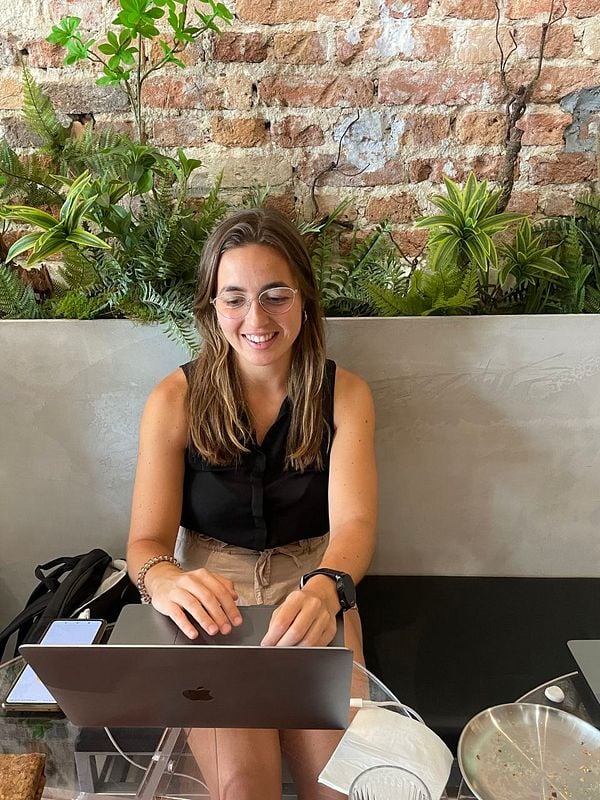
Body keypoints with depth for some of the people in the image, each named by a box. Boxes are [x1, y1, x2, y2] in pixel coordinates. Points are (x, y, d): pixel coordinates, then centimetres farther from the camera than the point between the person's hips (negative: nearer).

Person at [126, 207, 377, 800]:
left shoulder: (344, 395, -5)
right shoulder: (175, 400, -7)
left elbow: (354, 521, -17)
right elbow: (146, 541, -9)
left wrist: (326, 589, -40)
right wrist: (164, 581, -34)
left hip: (315, 592, 1)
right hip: (209, 602, 0)